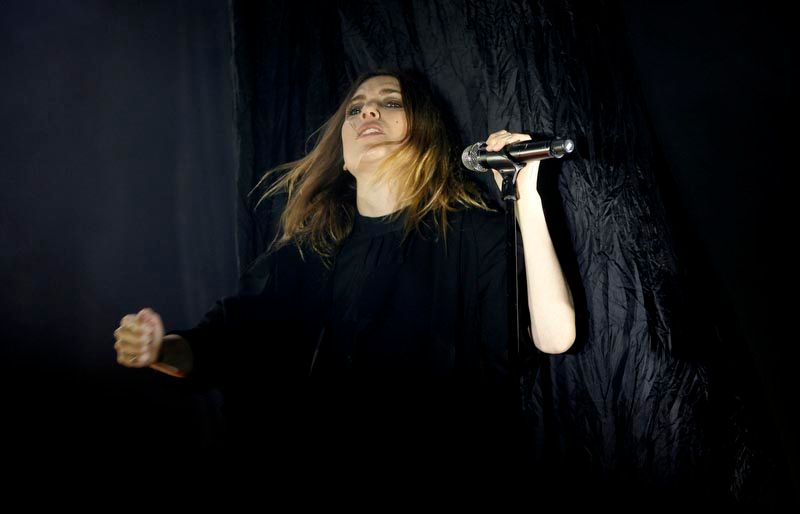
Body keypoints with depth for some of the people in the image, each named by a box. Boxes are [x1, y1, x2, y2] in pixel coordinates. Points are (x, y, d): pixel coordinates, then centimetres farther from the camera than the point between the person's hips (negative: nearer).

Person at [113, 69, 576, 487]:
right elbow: (234, 348, 14)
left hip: (441, 469, -1)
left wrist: (526, 196, -15)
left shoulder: (473, 233, 0)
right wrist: (166, 349, -6)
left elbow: (554, 336, -12)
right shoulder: (308, 246, 10)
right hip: (318, 463, 2)